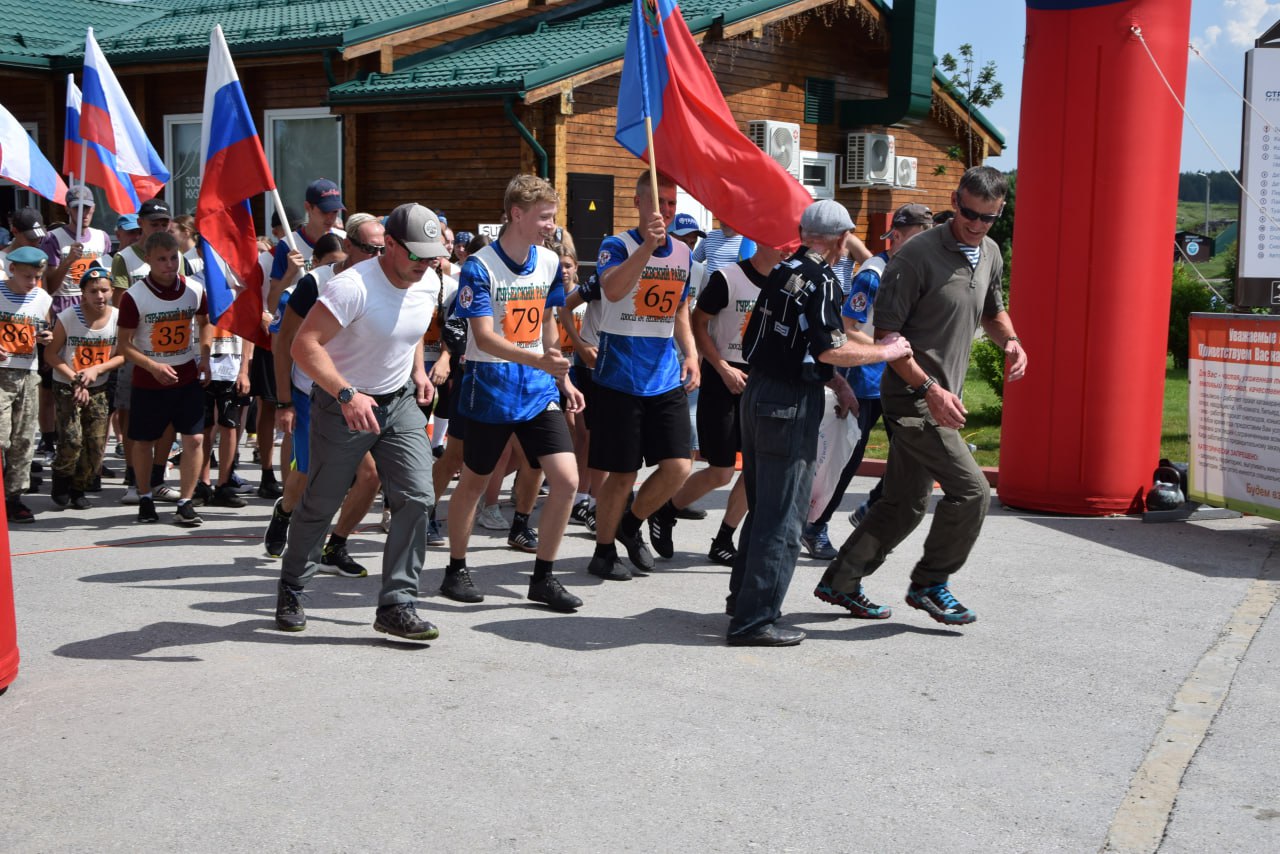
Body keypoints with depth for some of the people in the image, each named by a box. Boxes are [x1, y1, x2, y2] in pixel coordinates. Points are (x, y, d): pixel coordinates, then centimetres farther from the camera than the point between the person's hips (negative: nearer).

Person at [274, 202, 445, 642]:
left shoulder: (429, 284, -1)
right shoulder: (353, 286, -25)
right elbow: (304, 345, -31)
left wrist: (418, 370, 7)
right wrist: (347, 394, -40)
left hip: (400, 404, 5)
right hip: (341, 407, -5)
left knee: (416, 497, -10)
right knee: (320, 504, 7)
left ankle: (397, 605, -3)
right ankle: (290, 592, 31)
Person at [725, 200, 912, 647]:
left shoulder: (782, 271, 14)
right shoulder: (820, 280, -14)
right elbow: (831, 349, -21)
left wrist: (834, 381, 19)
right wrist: (887, 351, -8)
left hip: (759, 392, 9)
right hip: (791, 402, -9)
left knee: (762, 506, 20)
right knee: (782, 517, -3)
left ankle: (743, 598, 30)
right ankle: (755, 619, -1)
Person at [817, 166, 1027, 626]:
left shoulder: (990, 254, 10)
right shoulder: (918, 255, -15)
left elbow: (993, 311, 28)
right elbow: (886, 332, -16)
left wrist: (1011, 341, 5)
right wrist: (930, 388, -23)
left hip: (942, 398, 8)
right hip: (914, 397, -8)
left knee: (905, 504, 13)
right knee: (971, 490, -13)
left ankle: (840, 581, 25)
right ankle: (930, 584, 6)